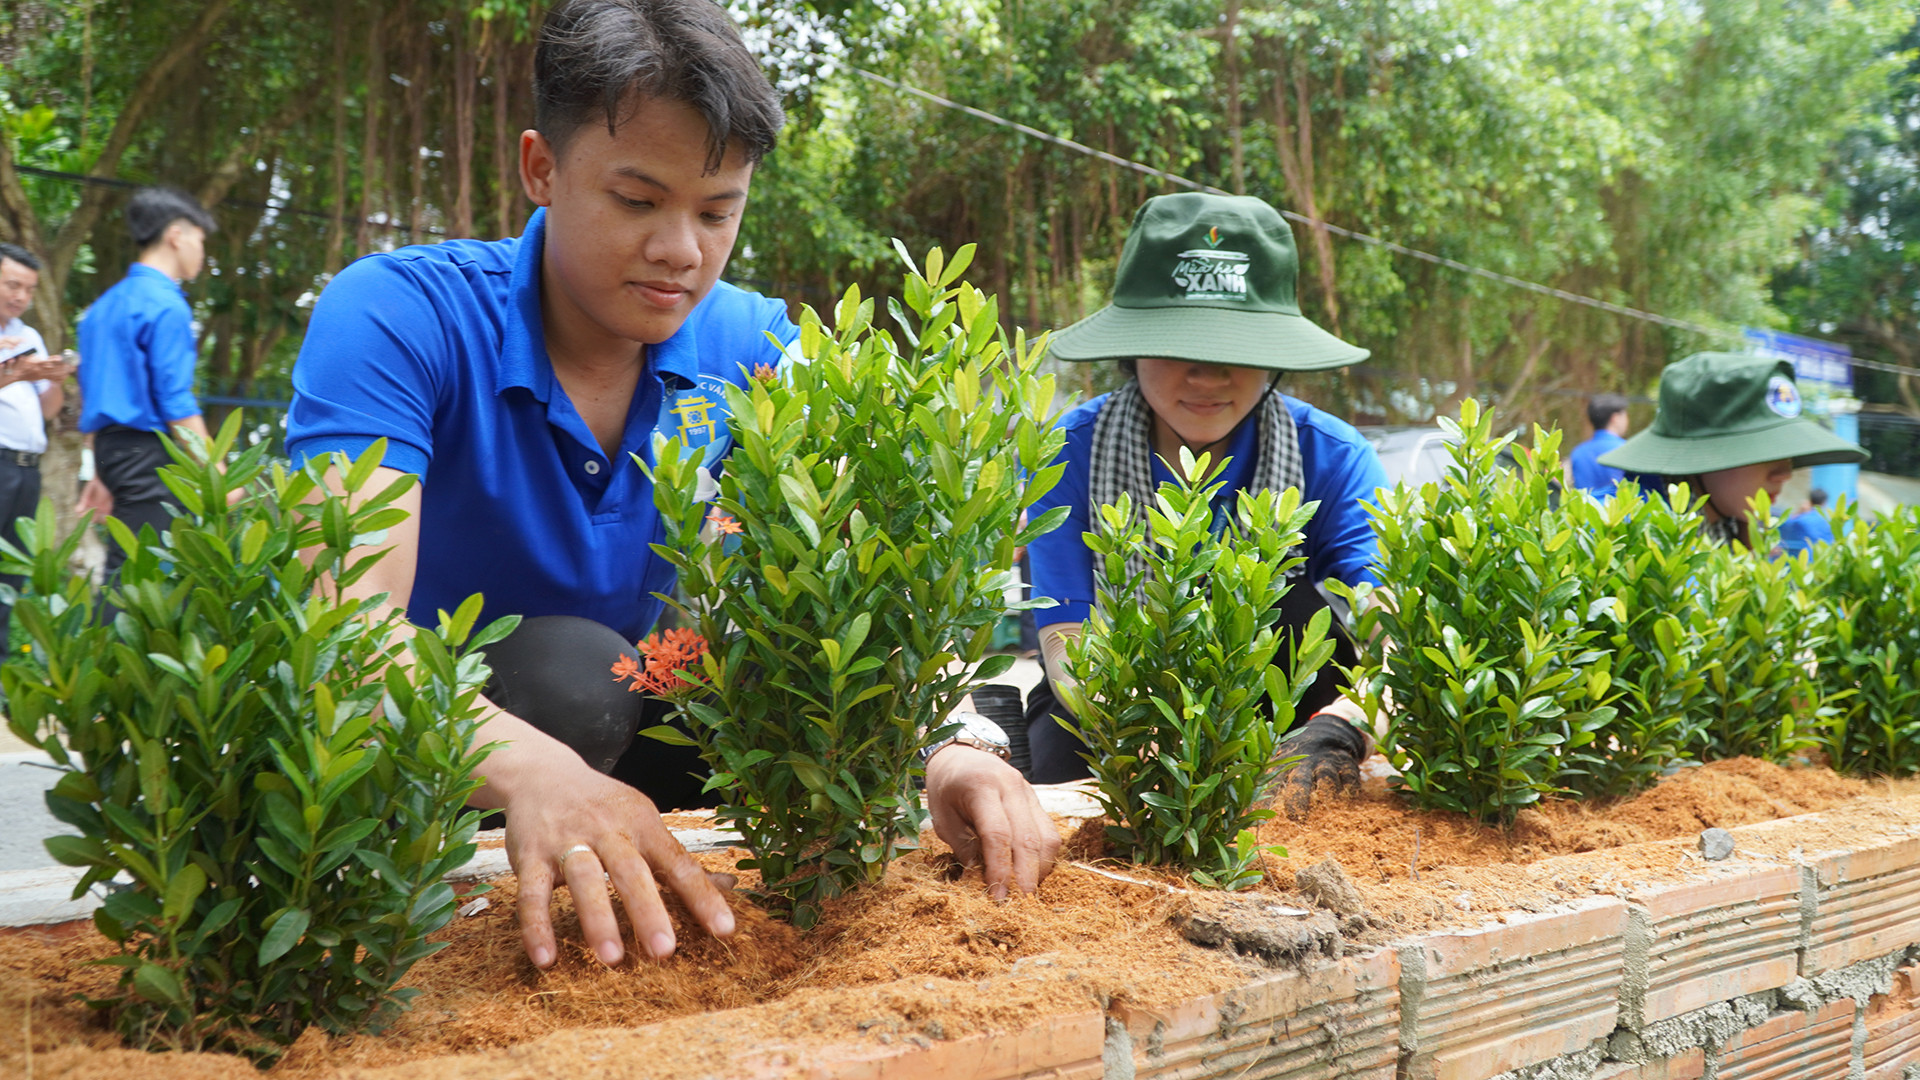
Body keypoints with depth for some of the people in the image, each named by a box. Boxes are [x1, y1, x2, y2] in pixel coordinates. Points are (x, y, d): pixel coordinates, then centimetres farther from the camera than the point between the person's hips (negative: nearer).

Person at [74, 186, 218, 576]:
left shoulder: (104, 305, 18)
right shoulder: (166, 305, -10)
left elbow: (91, 397, 21)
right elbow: (176, 404, -16)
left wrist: (102, 473, 25)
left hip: (112, 448, 9)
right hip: (152, 454, -9)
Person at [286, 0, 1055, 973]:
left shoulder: (755, 349, -6)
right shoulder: (398, 317, -20)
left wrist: (951, 747, -38)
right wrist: (530, 771, -54)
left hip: (637, 739, 4)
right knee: (570, 668, -32)